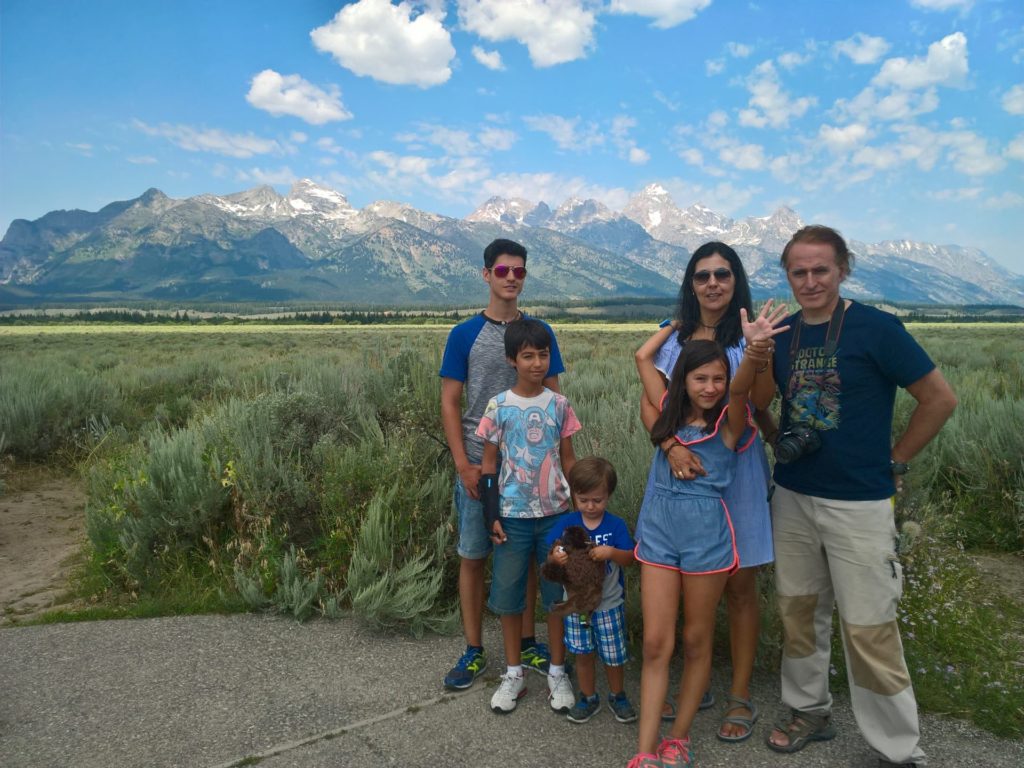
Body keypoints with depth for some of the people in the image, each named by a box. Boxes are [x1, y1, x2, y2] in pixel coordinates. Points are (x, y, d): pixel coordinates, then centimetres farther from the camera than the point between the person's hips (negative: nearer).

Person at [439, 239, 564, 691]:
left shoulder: (539, 333, 4)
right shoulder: (465, 335, -2)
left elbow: (553, 399, 7)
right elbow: (450, 404, -3)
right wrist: (464, 465, -10)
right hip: (478, 464, -1)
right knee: (473, 556, 6)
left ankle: (527, 644, 28)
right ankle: (474, 651, 22)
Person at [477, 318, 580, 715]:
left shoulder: (559, 405, 0)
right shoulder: (498, 406, -4)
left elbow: (569, 460, 6)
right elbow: (488, 465, 0)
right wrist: (491, 515, -4)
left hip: (555, 514, 1)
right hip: (513, 516, -1)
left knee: (558, 595, 8)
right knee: (508, 596, 8)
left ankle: (558, 673, 25)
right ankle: (514, 675, 26)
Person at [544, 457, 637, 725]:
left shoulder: (616, 525, -9)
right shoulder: (566, 524, -5)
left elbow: (629, 559, -12)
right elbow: (551, 554, -4)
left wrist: (612, 552, -32)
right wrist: (555, 558, -28)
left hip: (609, 603, -1)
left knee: (613, 655, 11)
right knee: (583, 653, 12)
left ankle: (617, 696, 34)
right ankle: (588, 698, 32)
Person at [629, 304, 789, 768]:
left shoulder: (729, 421, -5)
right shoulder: (670, 412, 5)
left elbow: (740, 386, -28)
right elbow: (642, 356, 10)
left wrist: (755, 351, -48)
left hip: (706, 536, -2)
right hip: (658, 531, 3)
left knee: (696, 642, 12)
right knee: (655, 645, 4)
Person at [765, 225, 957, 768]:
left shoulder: (875, 328, -10)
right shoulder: (782, 333, 4)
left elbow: (940, 399, -5)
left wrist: (894, 460, -3)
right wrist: (781, 442, 3)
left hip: (859, 503, -5)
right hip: (792, 497, 5)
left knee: (868, 630, 1)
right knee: (799, 610, 15)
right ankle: (808, 711, 35)